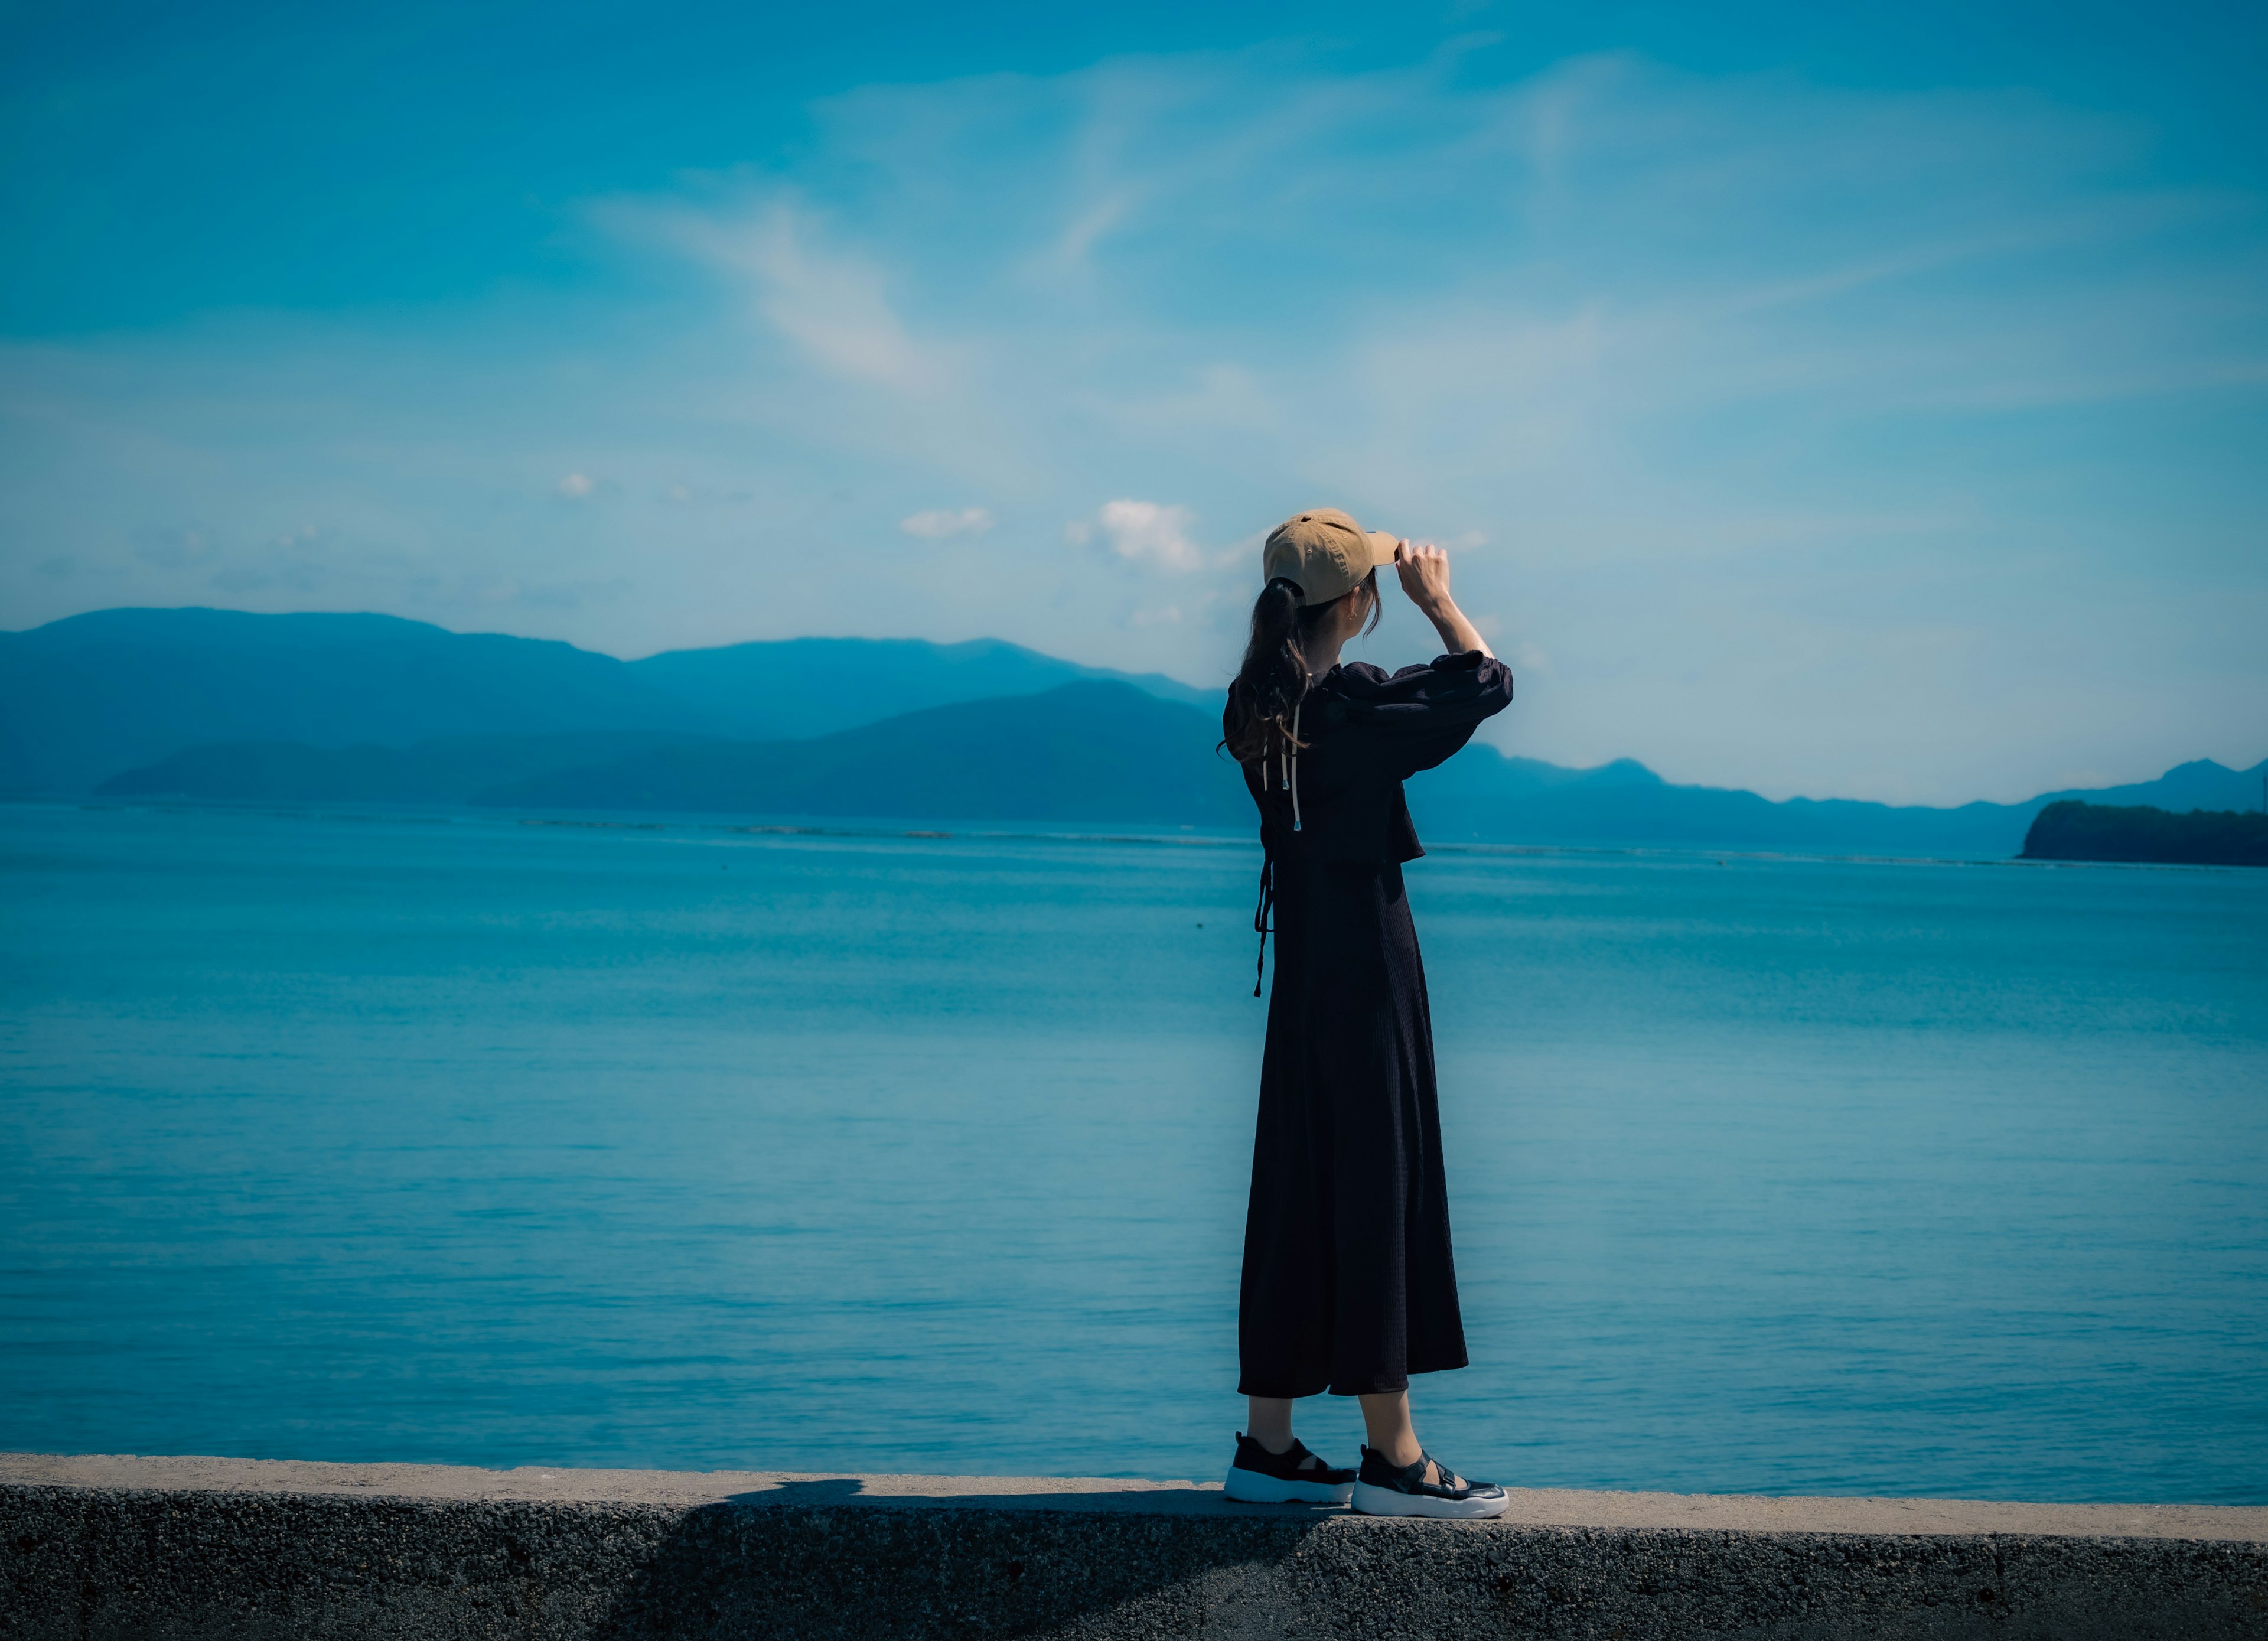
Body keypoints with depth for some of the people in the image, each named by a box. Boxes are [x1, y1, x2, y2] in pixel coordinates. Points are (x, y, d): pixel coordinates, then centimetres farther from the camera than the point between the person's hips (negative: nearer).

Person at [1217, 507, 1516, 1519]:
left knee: (1294, 1196, 11)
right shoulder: (1356, 709, -18)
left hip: (1299, 973, 8)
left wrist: (1410, 606, 23)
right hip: (1368, 974, -8)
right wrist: (1437, 599, 5)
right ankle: (1392, 1458, 4)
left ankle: (1267, 1445, 15)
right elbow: (1483, 684, -9)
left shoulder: (1258, 710, 4)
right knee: (1377, 1189, -2)